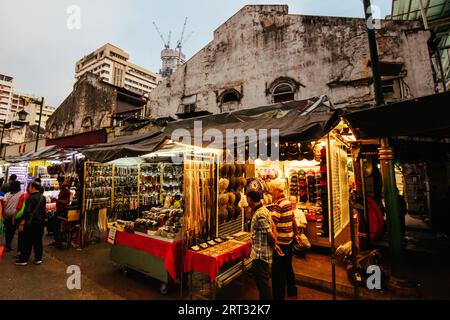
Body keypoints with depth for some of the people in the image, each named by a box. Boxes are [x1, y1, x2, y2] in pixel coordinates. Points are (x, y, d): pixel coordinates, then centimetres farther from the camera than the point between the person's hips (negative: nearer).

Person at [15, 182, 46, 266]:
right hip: (40, 223, 6)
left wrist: (22, 224, -14)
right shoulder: (43, 198, 6)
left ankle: (23, 260, 14)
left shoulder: (31, 198, -16)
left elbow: (27, 212, -18)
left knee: (27, 242, 5)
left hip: (30, 223, -6)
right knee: (38, 241, 11)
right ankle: (38, 259, 16)